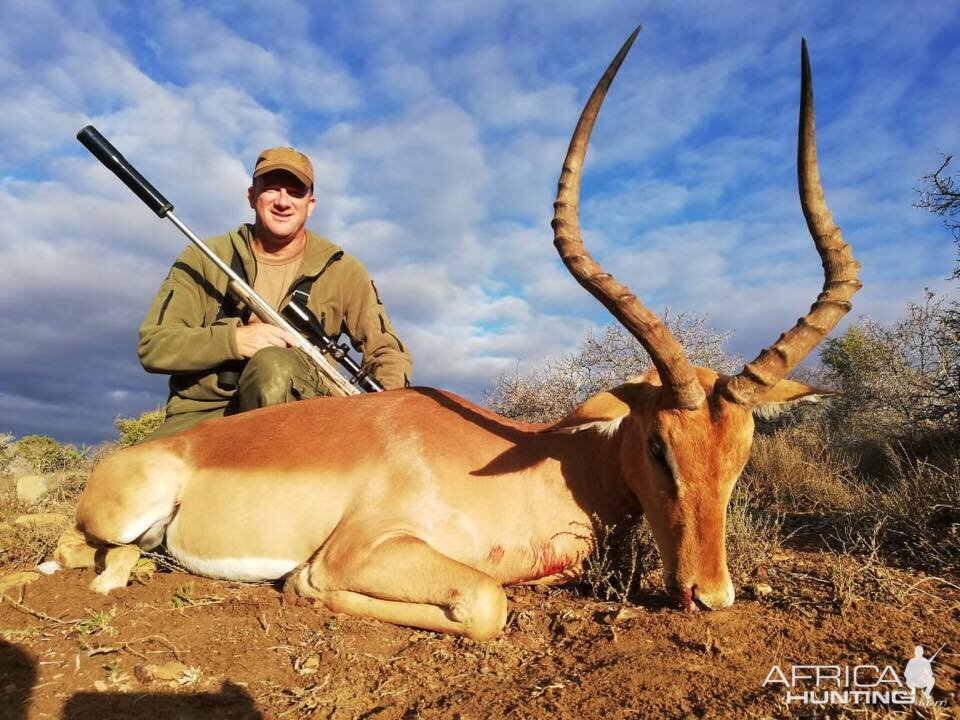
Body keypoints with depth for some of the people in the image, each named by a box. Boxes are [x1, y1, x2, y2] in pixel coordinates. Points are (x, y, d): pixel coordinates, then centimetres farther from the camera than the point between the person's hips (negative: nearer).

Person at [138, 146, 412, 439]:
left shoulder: (340, 270, 5)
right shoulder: (203, 259, 5)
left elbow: (389, 353, 7)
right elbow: (152, 346, -1)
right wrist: (234, 339, -18)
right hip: (201, 414, 0)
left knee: (273, 363, -33)